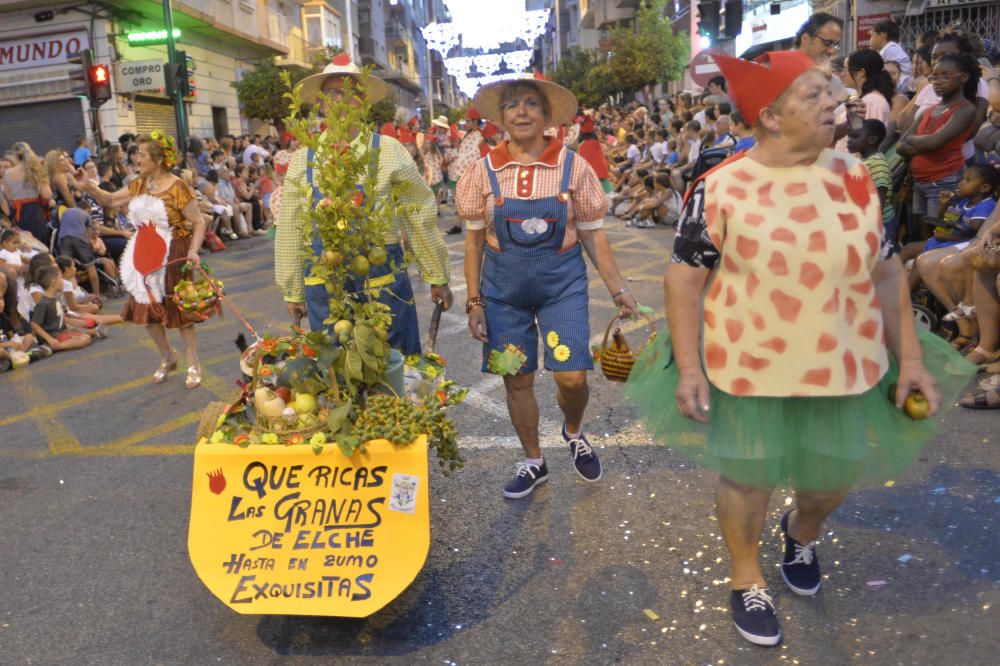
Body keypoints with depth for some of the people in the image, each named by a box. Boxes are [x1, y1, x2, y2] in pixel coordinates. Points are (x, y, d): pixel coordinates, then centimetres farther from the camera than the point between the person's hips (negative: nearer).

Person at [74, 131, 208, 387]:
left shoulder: (177, 188, -16)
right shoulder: (139, 185, 5)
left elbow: (199, 222, -15)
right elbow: (111, 200, 15)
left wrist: (194, 250, -27)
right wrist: (89, 187, -2)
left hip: (174, 255, -7)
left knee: (179, 310, 1)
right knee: (147, 309, 11)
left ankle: (194, 365, 16)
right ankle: (167, 358, 32)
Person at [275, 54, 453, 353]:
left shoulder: (388, 151, -1)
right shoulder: (303, 159, 5)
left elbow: (420, 216, 2)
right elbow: (290, 230, 9)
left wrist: (437, 278, 4)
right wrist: (293, 292, 10)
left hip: (383, 280, -2)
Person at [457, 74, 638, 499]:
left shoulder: (573, 167, -4)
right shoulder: (484, 171, -2)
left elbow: (592, 234, 1)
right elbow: (474, 240, 3)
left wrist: (617, 289, -2)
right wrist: (474, 301, 1)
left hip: (563, 282, -1)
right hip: (504, 287, 1)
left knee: (572, 376, -7)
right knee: (516, 379, 8)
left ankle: (573, 431, 29)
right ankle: (533, 462, 31)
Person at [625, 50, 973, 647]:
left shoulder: (855, 177, -1)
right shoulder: (721, 189, -12)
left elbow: (886, 270, 5)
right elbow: (685, 275, -9)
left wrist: (910, 356, 2)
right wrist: (688, 365, -15)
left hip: (848, 365, 4)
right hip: (750, 367, -3)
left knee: (835, 477, 20)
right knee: (748, 477, 13)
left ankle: (802, 532, 55)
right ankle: (748, 578, 41)